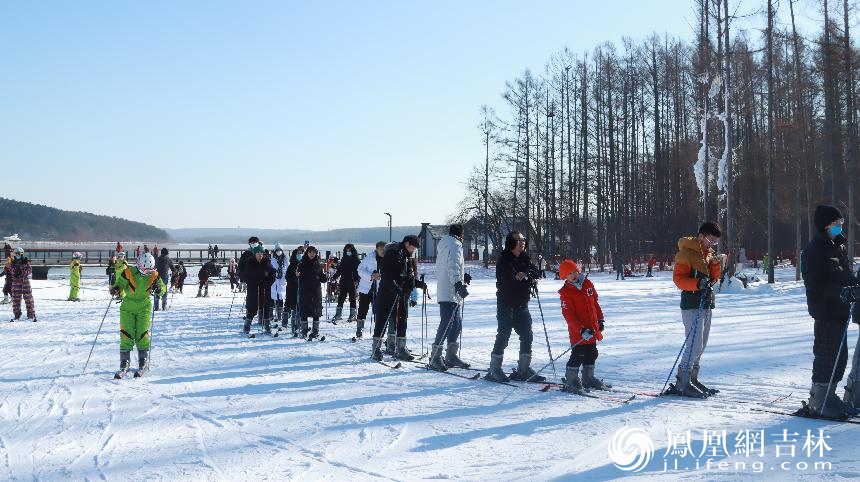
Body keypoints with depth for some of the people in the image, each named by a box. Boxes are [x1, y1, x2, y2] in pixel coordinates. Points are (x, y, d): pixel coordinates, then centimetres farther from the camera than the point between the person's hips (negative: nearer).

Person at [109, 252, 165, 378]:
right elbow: (119, 283, -1)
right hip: (128, 307, 0)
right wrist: (115, 289, -24)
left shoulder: (153, 275, -9)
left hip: (144, 308, 0)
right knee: (126, 335, -4)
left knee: (142, 335, -4)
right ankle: (124, 364, 5)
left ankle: (144, 363, 11)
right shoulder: (128, 273, -14)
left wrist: (159, 289, -26)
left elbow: (163, 289, -3)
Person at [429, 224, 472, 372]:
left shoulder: (444, 245, 22)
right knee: (447, 323, -11)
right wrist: (458, 283, -32)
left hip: (444, 292, 10)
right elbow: (453, 266, -23)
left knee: (456, 323, 13)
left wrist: (462, 276, 33)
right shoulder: (455, 245, -8)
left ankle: (451, 356, 17)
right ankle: (435, 357, -11)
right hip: (450, 293, -10)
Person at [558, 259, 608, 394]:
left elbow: (595, 302, 17)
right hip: (578, 332, -7)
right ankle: (570, 382, 1)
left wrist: (600, 319, 14)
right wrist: (582, 330, -23)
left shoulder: (588, 284, 5)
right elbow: (568, 315, -17)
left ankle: (589, 379, 30)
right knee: (578, 355, -9)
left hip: (592, 328, 7)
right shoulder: (565, 292, -13)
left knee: (591, 355, 16)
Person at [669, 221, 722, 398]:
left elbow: (714, 278, 16)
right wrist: (697, 284, -31)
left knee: (701, 345, 13)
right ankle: (681, 384, -10)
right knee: (694, 345, -14)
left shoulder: (708, 252, 16)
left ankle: (692, 379, 23)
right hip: (692, 305, -9)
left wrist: (715, 264, -2)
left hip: (706, 304, 9)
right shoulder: (686, 253, -10)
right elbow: (678, 278, -17)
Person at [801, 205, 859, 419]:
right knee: (827, 355, -8)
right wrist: (841, 292, -28)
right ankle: (820, 403, -2)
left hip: (839, 310, 9)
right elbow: (816, 284, -19)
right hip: (825, 311, -9)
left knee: (839, 355, 14)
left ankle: (826, 397, 25)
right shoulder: (815, 250, -13)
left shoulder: (839, 245, 16)